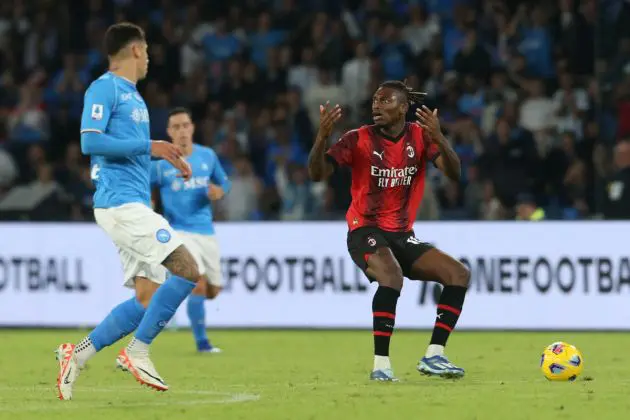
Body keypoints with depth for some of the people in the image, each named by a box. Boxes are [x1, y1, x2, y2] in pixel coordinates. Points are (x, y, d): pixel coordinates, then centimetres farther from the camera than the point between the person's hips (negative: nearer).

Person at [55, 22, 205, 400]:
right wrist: (148, 146, -17)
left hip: (134, 206, 10)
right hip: (121, 203, -10)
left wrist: (165, 156, 20)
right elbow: (90, 142, -17)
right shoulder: (104, 89, -7)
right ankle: (138, 352, -10)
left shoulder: (132, 95, 21)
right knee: (188, 271, -16)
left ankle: (78, 355, 7)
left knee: (148, 298, 4)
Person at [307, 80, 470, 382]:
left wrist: (439, 139, -29)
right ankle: (381, 364, -30)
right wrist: (322, 137, -34)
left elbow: (454, 174, -12)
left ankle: (433, 356, -2)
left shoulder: (419, 136, 1)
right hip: (366, 231, -5)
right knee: (391, 276, -34)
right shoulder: (359, 139, -7)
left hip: (402, 234, 5)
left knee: (459, 274, -7)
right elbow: (317, 174, -16)